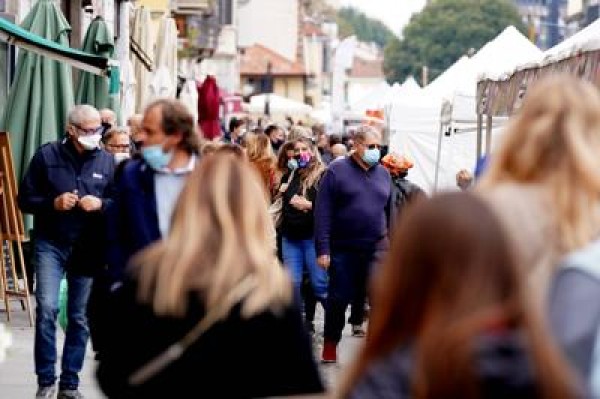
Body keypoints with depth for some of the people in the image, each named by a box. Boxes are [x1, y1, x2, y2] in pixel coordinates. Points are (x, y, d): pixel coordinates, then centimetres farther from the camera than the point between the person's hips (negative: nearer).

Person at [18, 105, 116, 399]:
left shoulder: (106, 161, 2)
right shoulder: (47, 156, -2)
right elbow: (25, 199, 1)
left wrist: (101, 204, -14)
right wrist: (53, 203, -16)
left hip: (88, 249, 2)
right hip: (51, 244, -2)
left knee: (80, 318, 6)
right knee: (47, 308, -15)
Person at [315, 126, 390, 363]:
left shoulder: (383, 174, 11)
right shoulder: (337, 171, -2)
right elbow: (323, 213, -6)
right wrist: (323, 249, -11)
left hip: (377, 249, 2)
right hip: (343, 250, -2)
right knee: (339, 298, 6)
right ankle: (331, 343, 23)